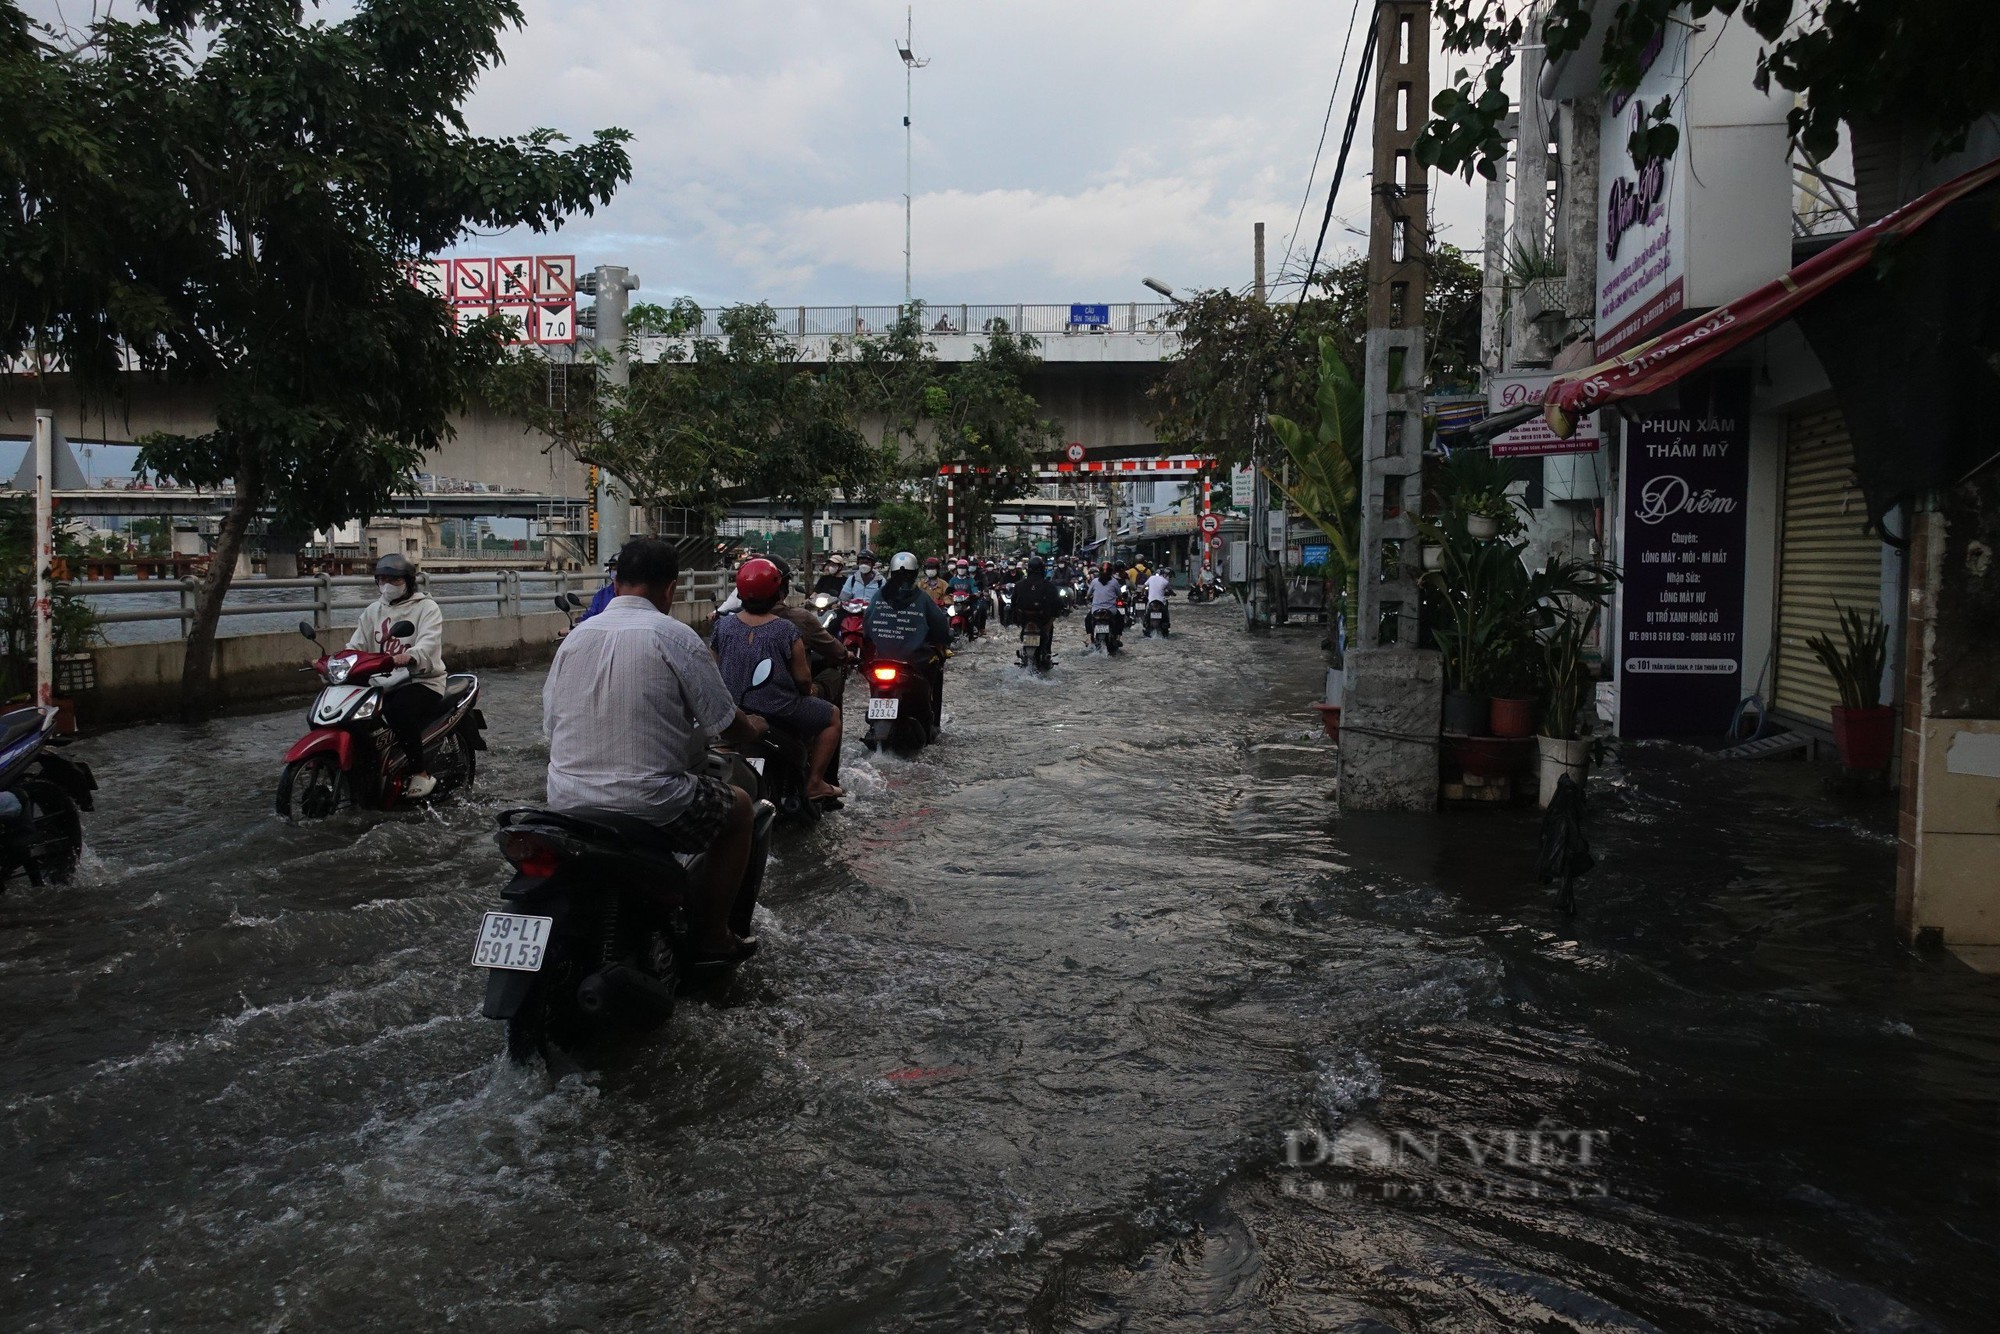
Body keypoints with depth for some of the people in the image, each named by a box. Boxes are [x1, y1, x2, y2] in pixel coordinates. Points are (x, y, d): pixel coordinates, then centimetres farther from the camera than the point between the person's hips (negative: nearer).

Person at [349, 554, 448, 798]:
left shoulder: (426, 608, -3)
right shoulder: (373, 611, 16)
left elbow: (429, 644, -22)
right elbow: (357, 645, 6)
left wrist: (409, 656, -45)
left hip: (422, 681, -6)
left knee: (398, 710, -36)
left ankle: (421, 773, -24)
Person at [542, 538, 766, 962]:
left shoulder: (575, 636, 6)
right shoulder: (676, 637, -10)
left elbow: (551, 723, 11)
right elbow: (727, 725, -5)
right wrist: (754, 729, 18)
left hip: (565, 801, 7)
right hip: (647, 806, -6)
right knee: (739, 806, 20)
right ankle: (712, 934, 23)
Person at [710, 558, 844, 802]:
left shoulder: (722, 626, -5)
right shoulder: (787, 631, -16)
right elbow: (802, 678, -11)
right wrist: (807, 690, 12)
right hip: (779, 715, -5)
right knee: (832, 716, 18)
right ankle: (814, 783, 14)